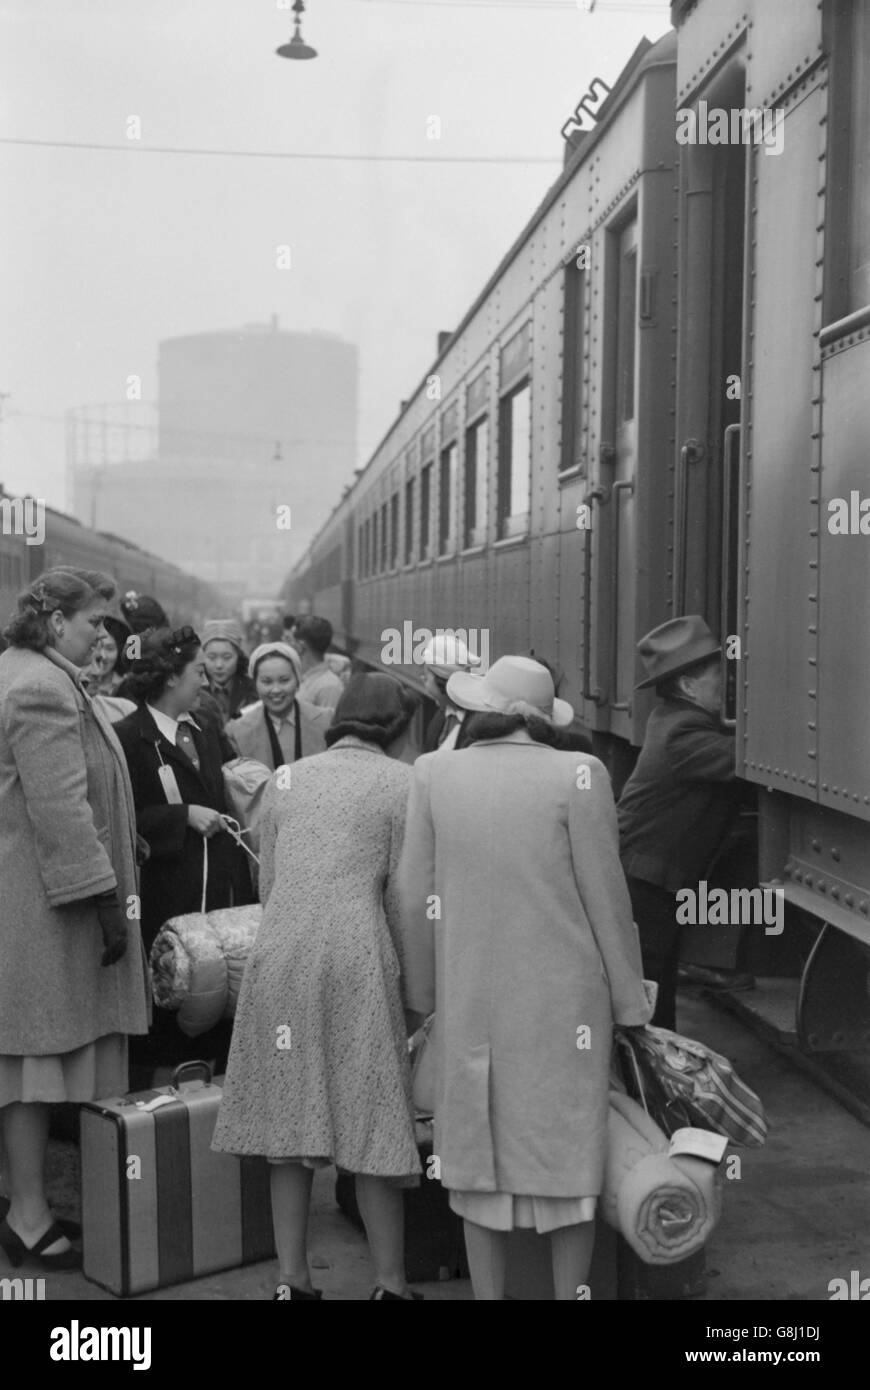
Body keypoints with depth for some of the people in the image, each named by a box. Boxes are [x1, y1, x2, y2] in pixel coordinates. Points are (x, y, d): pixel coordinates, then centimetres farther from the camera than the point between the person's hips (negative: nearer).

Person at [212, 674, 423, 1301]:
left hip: (279, 960, 4)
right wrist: (414, 978, 8)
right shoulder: (402, 783, 1)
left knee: (292, 1120, 11)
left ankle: (293, 1279, 18)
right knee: (373, 1126, 5)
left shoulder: (288, 780, 15)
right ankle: (390, 1283, 12)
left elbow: (267, 881, 14)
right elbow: (402, 893, -2)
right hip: (357, 961, -4)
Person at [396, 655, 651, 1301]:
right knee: (567, 1151, 11)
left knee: (481, 1151, 14)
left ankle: (488, 1293, 23)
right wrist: (629, 998, 3)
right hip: (563, 998, -2)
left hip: (471, 999, 2)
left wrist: (423, 992, 13)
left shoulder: (434, 774, -3)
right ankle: (570, 1292, 21)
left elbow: (416, 897, 1)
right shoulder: (577, 775, -11)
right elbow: (605, 896, -7)